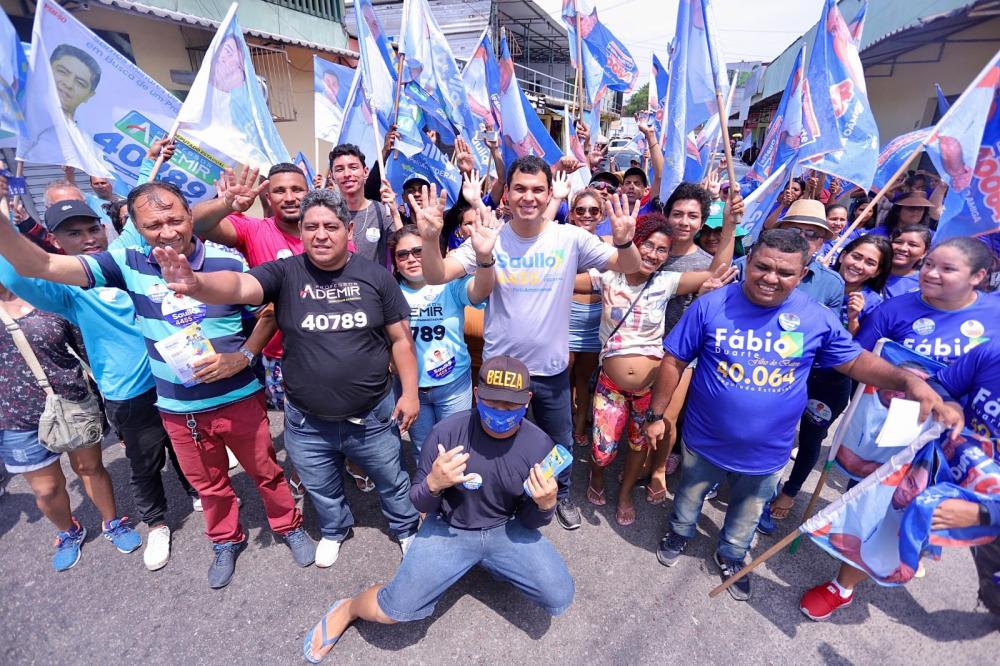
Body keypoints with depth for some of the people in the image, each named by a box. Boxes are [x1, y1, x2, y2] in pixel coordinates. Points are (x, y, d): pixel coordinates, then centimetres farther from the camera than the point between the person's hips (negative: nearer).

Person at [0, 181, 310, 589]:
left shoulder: (229, 262, -12)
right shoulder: (129, 265, -5)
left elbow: (268, 314, -4)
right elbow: (37, 266, -9)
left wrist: (243, 358, -18)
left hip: (239, 398, -2)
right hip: (178, 409, 3)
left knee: (265, 471, 15)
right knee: (208, 485, 22)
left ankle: (290, 527, 40)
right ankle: (226, 542, 47)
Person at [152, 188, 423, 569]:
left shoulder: (375, 277, -9)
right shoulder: (285, 273, -10)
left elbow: (401, 338, -5)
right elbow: (238, 286, -29)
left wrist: (410, 392, -6)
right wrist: (197, 284, -51)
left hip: (373, 417, -1)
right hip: (307, 423, 2)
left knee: (392, 482, 21)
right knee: (321, 489, 27)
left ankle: (407, 528, 51)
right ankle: (335, 530, 59)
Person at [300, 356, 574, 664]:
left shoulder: (540, 445, -17)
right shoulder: (447, 431, -22)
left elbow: (530, 521, -3)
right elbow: (420, 504, -9)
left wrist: (546, 504, -26)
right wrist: (433, 483, -32)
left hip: (506, 530, 2)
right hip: (449, 529, -2)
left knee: (559, 600, -10)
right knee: (397, 609, -17)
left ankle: (491, 564, 22)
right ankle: (347, 609, 22)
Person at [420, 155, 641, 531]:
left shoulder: (570, 239, -8)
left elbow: (628, 267, -9)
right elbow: (435, 277, -16)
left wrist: (624, 242, -32)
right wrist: (430, 239, -35)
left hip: (552, 368, 1)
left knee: (559, 442, 23)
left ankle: (562, 494, 53)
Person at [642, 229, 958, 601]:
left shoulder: (818, 318, -13)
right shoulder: (711, 305, -19)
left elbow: (854, 360, 1)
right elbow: (674, 361, -13)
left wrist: (909, 381, -19)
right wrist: (656, 415, -9)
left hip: (767, 451, 2)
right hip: (705, 440, -1)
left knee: (747, 513, 27)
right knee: (690, 496, 26)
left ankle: (731, 555, 56)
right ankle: (680, 533, 57)